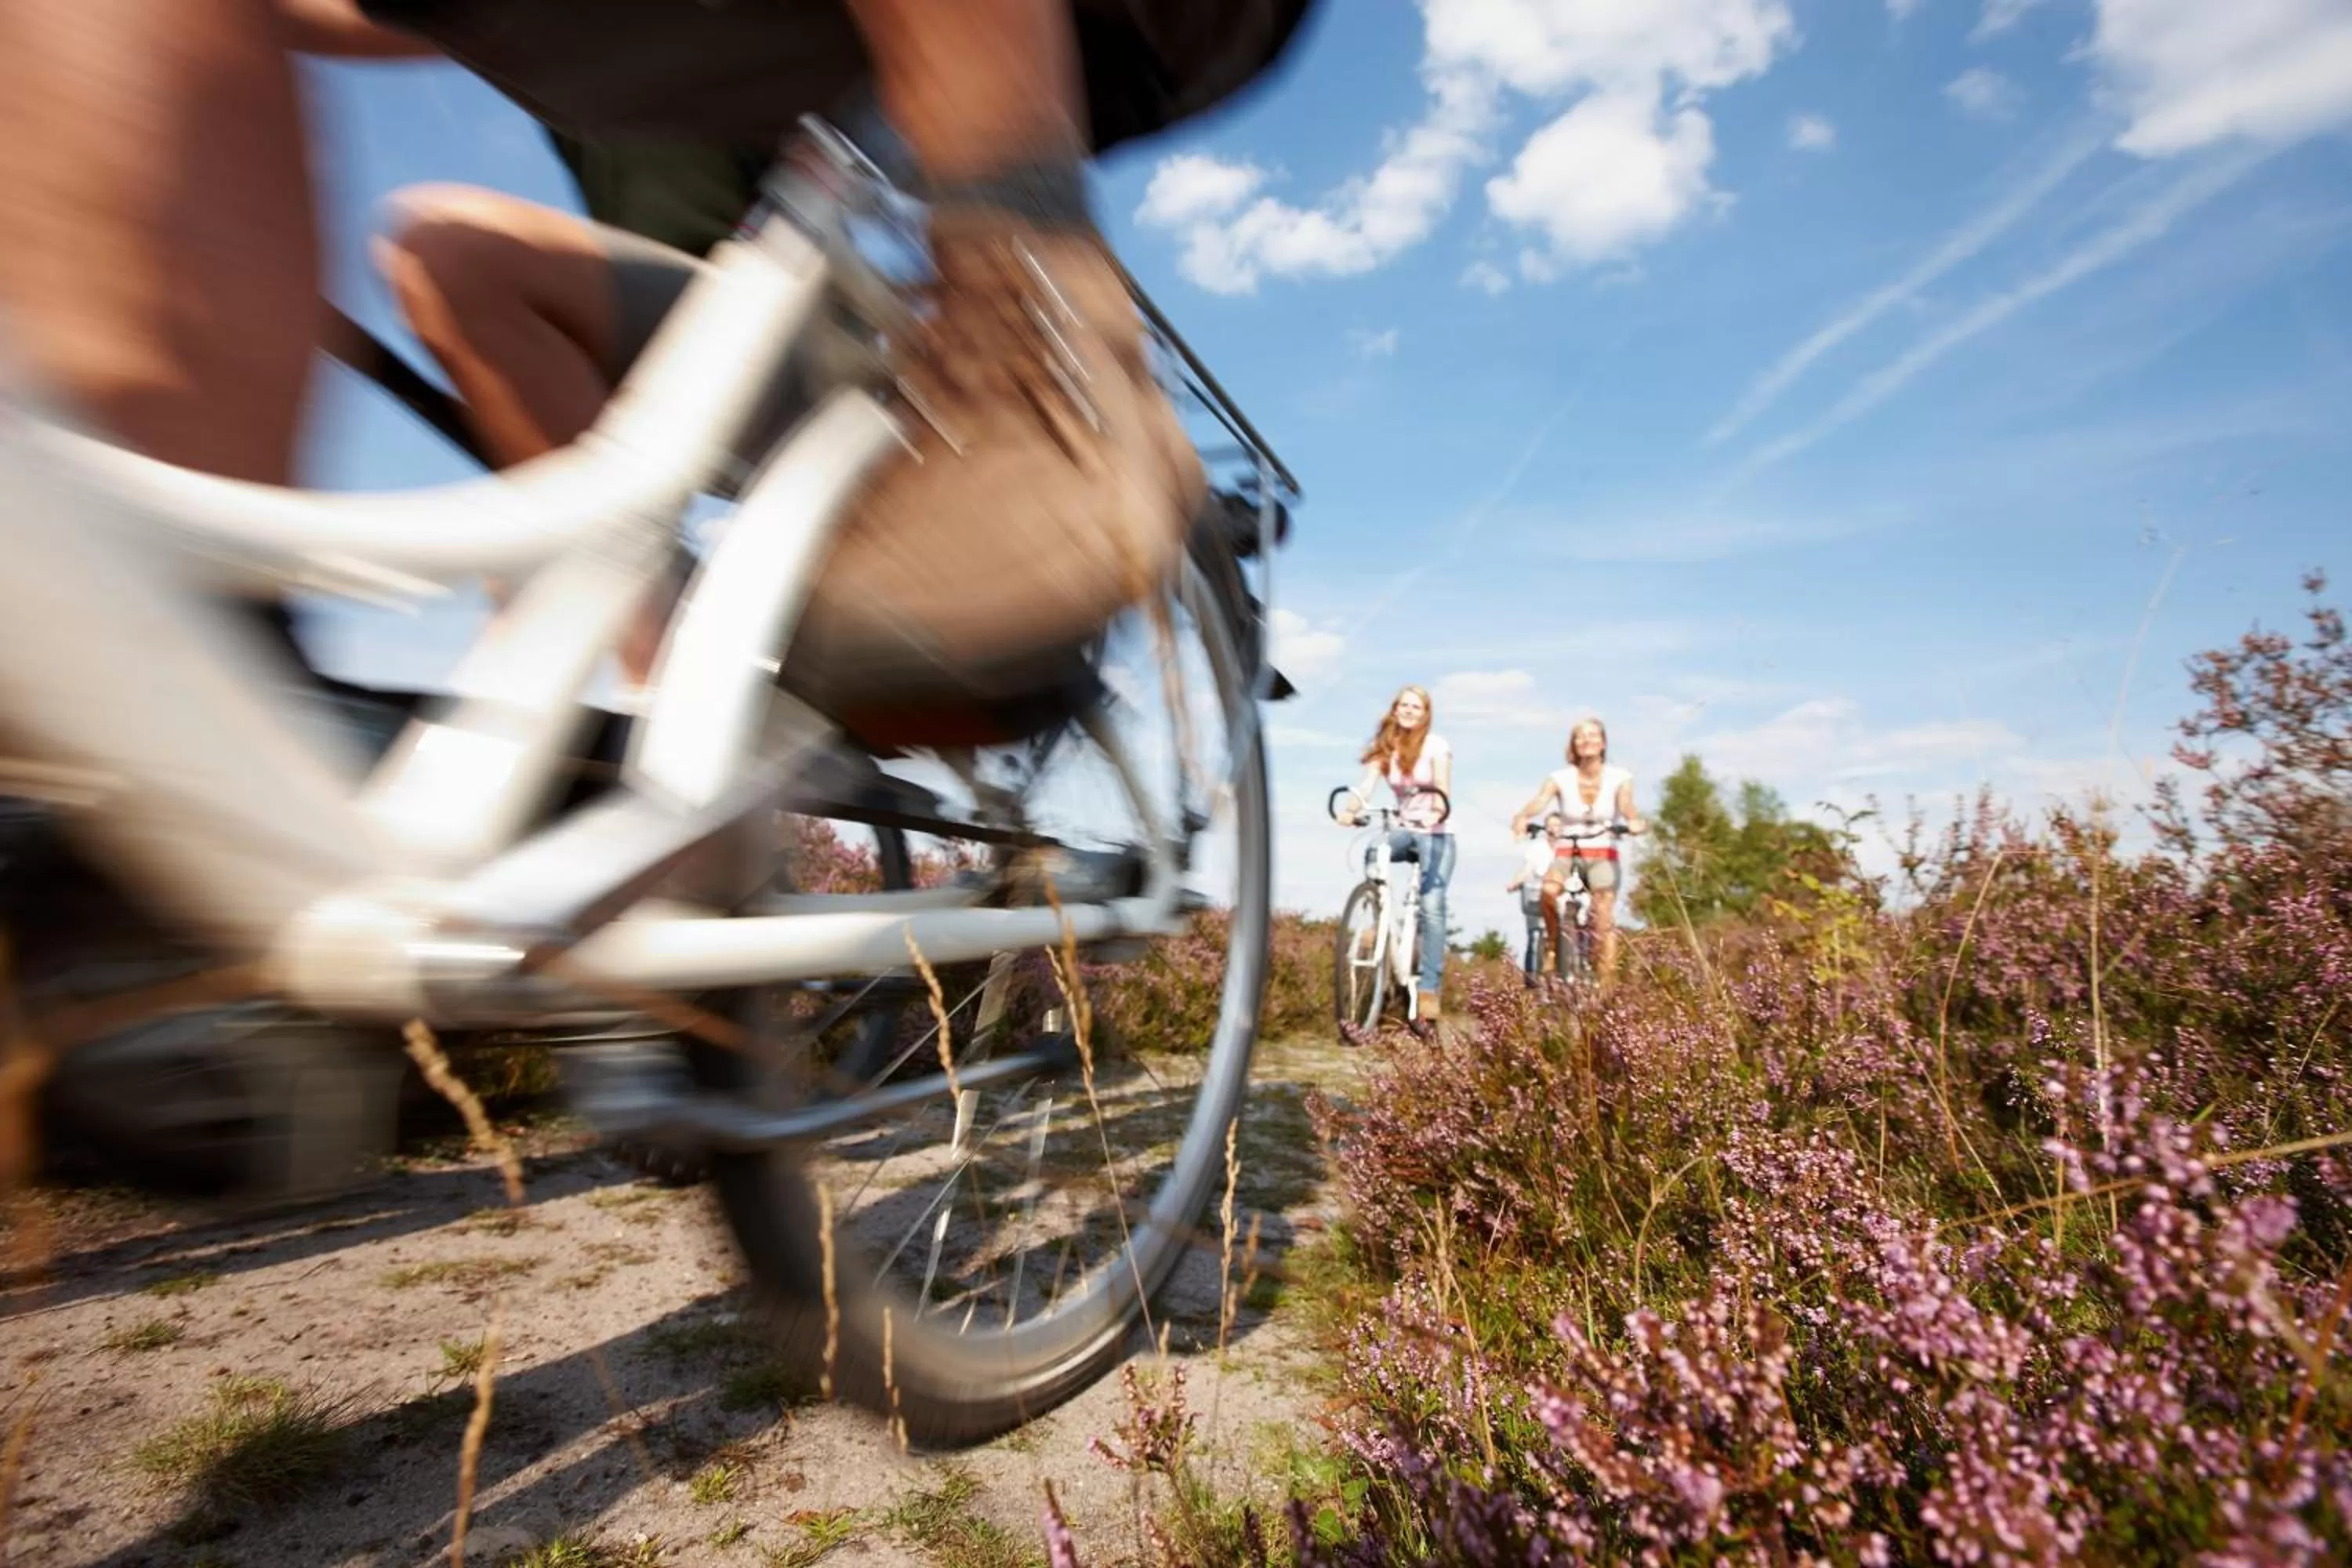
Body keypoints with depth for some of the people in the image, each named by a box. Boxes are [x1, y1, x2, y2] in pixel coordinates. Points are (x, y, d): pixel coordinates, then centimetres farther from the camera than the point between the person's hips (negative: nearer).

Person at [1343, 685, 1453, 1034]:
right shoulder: (1384, 747, 5)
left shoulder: (1436, 746, -5)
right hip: (1405, 830, 4)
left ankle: (1429, 995, -19)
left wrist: (1437, 812, -40)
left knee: (1432, 907, -17)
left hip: (1437, 834, -4)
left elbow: (1442, 789, -18)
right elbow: (1366, 783, -10)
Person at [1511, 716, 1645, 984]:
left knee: (1605, 920, -16)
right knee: (1549, 889, -32)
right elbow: (1539, 801, -21)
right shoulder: (1560, 778, -3)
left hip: (1603, 856, 0)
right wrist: (1522, 817, -44)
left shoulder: (1619, 778, -2)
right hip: (1567, 854, 0)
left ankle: (1606, 986, -10)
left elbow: (1626, 805, -20)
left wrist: (1636, 821, -44)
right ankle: (1552, 943, -8)